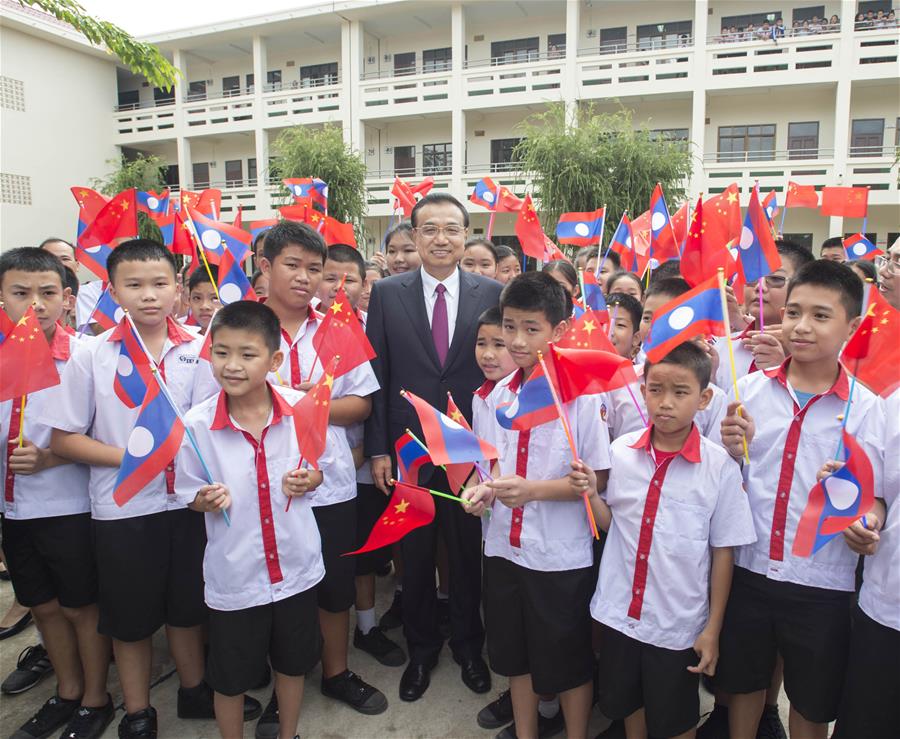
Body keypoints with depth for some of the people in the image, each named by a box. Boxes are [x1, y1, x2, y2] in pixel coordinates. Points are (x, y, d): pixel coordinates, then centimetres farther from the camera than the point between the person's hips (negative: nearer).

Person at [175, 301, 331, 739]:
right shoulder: (196, 424, -15)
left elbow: (322, 464, 3)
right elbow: (190, 494, -3)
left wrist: (309, 480, -18)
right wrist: (208, 500, -23)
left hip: (295, 566, 2)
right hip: (233, 575, -1)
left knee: (293, 663, 23)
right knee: (230, 678, 18)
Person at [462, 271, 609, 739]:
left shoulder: (582, 393, -15)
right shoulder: (500, 393, 1)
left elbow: (597, 478, -13)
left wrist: (533, 490, -23)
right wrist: (485, 489, -8)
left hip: (562, 555, -5)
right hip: (504, 546, 5)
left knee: (567, 662, 14)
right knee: (515, 654, 21)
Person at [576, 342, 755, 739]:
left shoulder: (720, 465, -15)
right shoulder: (621, 450, -7)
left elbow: (723, 550, -7)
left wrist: (713, 629, -3)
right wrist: (591, 493, -16)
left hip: (679, 623, -2)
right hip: (619, 612, 3)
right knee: (626, 703, 23)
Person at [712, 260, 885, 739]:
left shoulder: (865, 407, -8)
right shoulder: (750, 388, -2)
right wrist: (733, 451, -14)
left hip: (821, 584, -1)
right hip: (748, 569, 2)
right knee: (742, 682, 20)